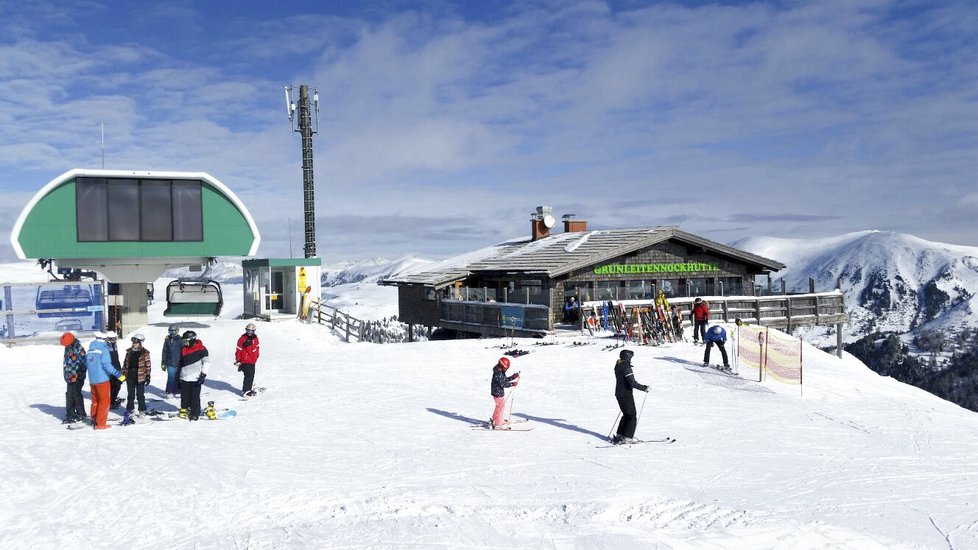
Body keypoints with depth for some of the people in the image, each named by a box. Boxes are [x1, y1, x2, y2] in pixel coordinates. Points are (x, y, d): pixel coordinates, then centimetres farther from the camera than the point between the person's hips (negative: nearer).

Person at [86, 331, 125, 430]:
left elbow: (86, 364, 19)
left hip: (92, 380, 7)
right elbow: (107, 365, -20)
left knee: (95, 400, 21)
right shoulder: (104, 350, -12)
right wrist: (119, 375, -20)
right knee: (105, 401, 1)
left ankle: (94, 420, 29)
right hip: (102, 380, -7)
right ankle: (100, 424, -1)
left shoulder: (90, 351, 9)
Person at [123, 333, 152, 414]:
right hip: (130, 376, 4)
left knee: (140, 394, 4)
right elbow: (125, 363, 14)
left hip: (140, 376, -4)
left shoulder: (144, 353, -6)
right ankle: (129, 409, 24)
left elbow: (148, 365, -5)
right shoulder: (129, 351, 7)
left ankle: (142, 410, 14)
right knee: (130, 394, 13)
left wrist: (148, 376, -7)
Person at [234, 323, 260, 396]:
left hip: (252, 361, 7)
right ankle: (245, 391, -3)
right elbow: (238, 350, -9)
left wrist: (256, 357, 24)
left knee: (252, 375, 13)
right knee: (248, 375, -11)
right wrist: (238, 360, -9)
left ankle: (249, 389, 27)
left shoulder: (255, 338, 6)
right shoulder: (242, 339, -11)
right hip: (245, 361, -7)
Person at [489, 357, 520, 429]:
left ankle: (494, 421, 40)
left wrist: (513, 377, 6)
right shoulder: (497, 374, -26)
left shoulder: (501, 372, 7)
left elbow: (505, 380, 15)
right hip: (498, 393, -11)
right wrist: (512, 384, -30)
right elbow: (502, 384, -28)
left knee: (499, 407, 24)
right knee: (500, 407, -2)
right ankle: (498, 425, 6)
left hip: (500, 392, 11)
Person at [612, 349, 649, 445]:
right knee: (632, 417, 2)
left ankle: (619, 435, 21)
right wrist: (644, 388, -15)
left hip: (619, 394, 9)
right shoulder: (626, 368, -20)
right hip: (626, 395, -9)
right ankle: (628, 437, 1)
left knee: (626, 415, 20)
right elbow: (632, 383, -25)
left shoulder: (618, 367, 8)